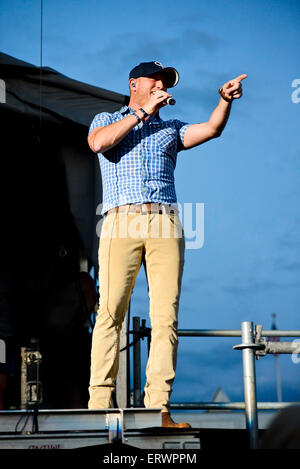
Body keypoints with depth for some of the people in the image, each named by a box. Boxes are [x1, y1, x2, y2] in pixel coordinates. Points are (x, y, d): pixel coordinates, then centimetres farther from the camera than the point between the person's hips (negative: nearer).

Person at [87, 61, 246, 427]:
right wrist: (142, 112, 0)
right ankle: (99, 405, -10)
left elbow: (212, 129, 8)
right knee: (110, 311, -11)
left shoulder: (171, 129, 27)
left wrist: (225, 99, -10)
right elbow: (98, 143, -3)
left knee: (166, 317, -7)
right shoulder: (107, 119, 22)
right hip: (122, 219, -2)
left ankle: (158, 409, -8)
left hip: (166, 223, 2)